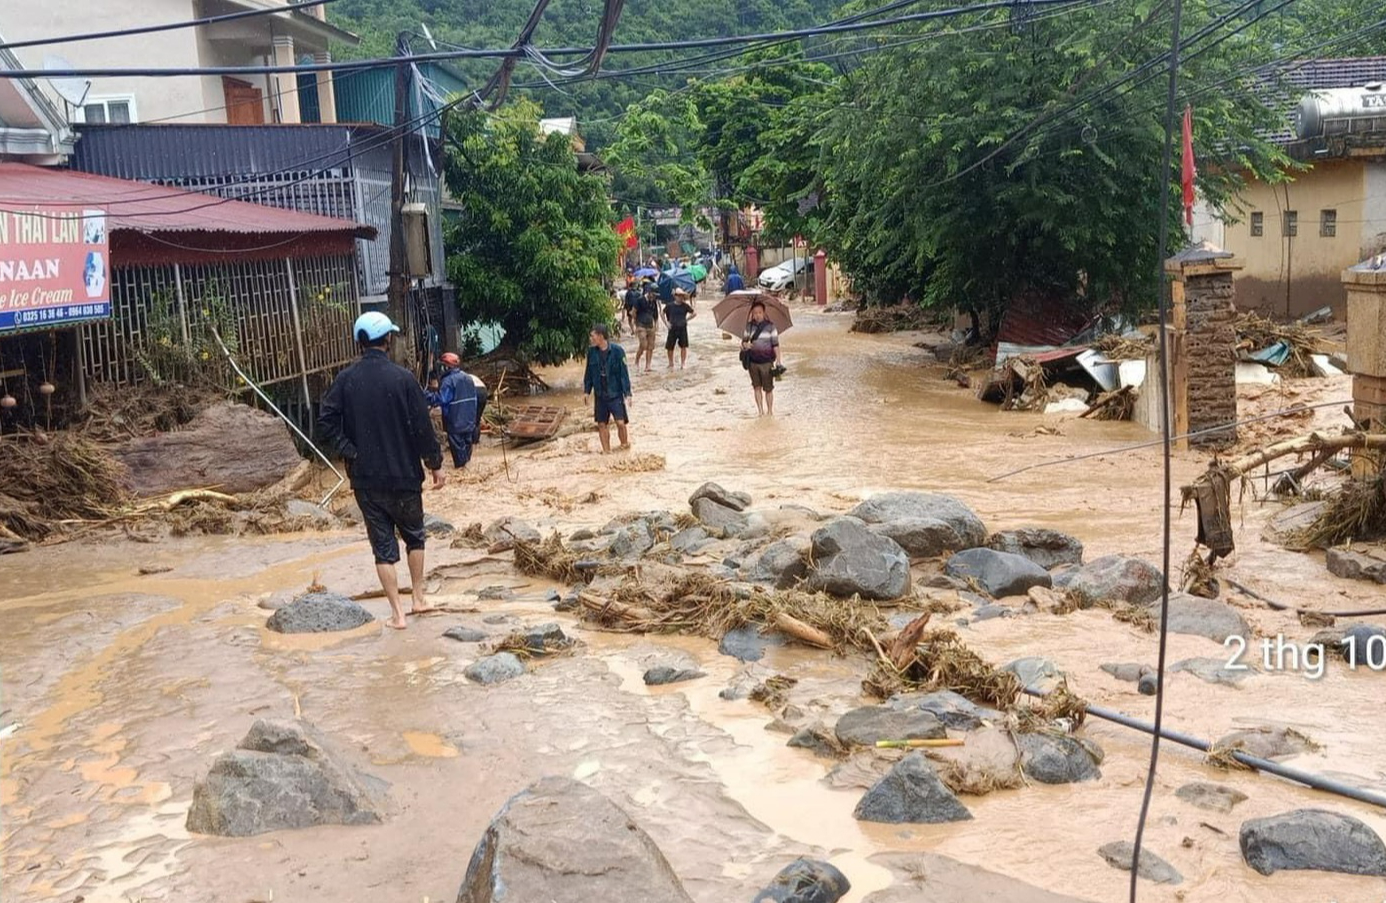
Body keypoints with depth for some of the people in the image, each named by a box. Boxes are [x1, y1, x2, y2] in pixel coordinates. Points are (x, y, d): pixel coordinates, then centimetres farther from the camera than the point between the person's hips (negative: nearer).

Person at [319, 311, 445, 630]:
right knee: (414, 535, 21)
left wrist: (350, 452, -5)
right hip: (403, 475, -1)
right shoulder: (402, 378, -11)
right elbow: (422, 426, -9)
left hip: (365, 477, 1)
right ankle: (419, 598, 25)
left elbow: (326, 420, -11)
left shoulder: (346, 380, -3)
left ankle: (397, 613, 6)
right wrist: (435, 464, 1)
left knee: (383, 545, 7)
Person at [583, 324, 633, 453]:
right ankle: (606, 450, 21)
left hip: (615, 393, -4)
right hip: (600, 394, 4)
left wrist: (627, 392, -12)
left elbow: (624, 373, -10)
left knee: (620, 422, -8)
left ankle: (624, 444, 16)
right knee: (602, 424, 8)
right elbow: (589, 373, 10)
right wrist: (587, 390, 8)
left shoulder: (617, 350, -13)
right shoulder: (592, 352, -1)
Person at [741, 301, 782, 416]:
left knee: (768, 388, 2)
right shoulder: (749, 326, 4)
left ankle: (770, 411, 16)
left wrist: (778, 361, -7)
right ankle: (761, 411, 11)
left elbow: (775, 345, -4)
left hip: (766, 362, -3)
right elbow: (744, 340, 13)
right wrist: (744, 345, -12)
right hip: (753, 361, 3)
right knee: (757, 387, 4)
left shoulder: (770, 326, -5)